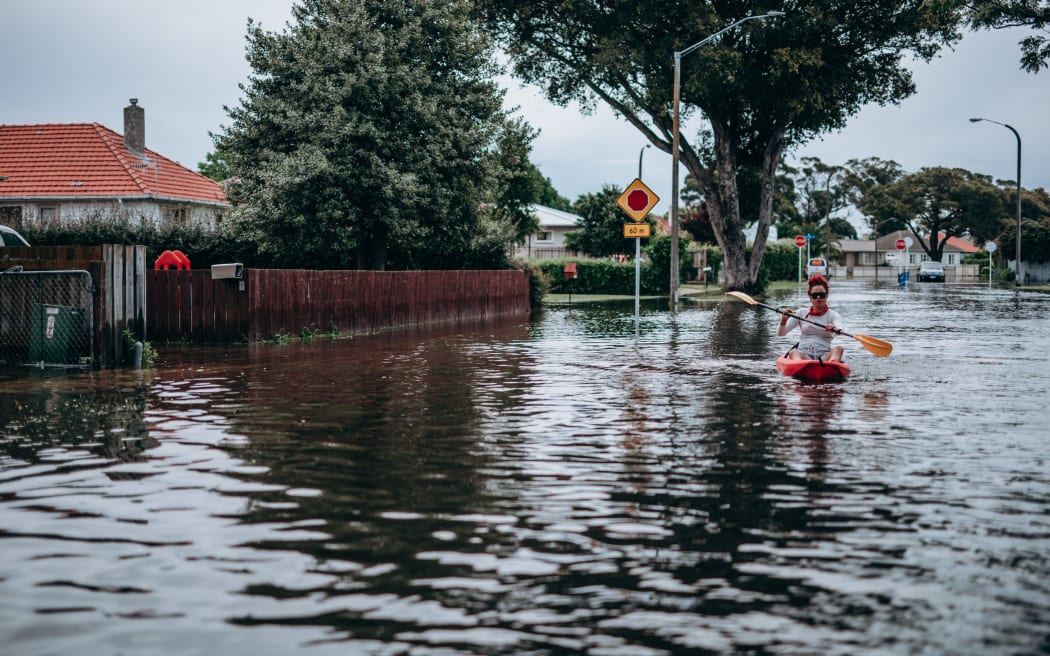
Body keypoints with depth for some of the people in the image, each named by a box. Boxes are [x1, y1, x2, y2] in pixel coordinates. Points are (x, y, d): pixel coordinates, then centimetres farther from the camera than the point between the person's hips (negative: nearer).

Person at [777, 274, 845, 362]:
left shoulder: (833, 315, 11)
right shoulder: (801, 313, 16)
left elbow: (840, 330, -13)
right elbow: (780, 334, 11)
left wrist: (834, 329, -38)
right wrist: (783, 321, -11)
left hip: (824, 355, 0)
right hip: (803, 354, 0)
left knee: (838, 349, -29)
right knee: (793, 352, -32)